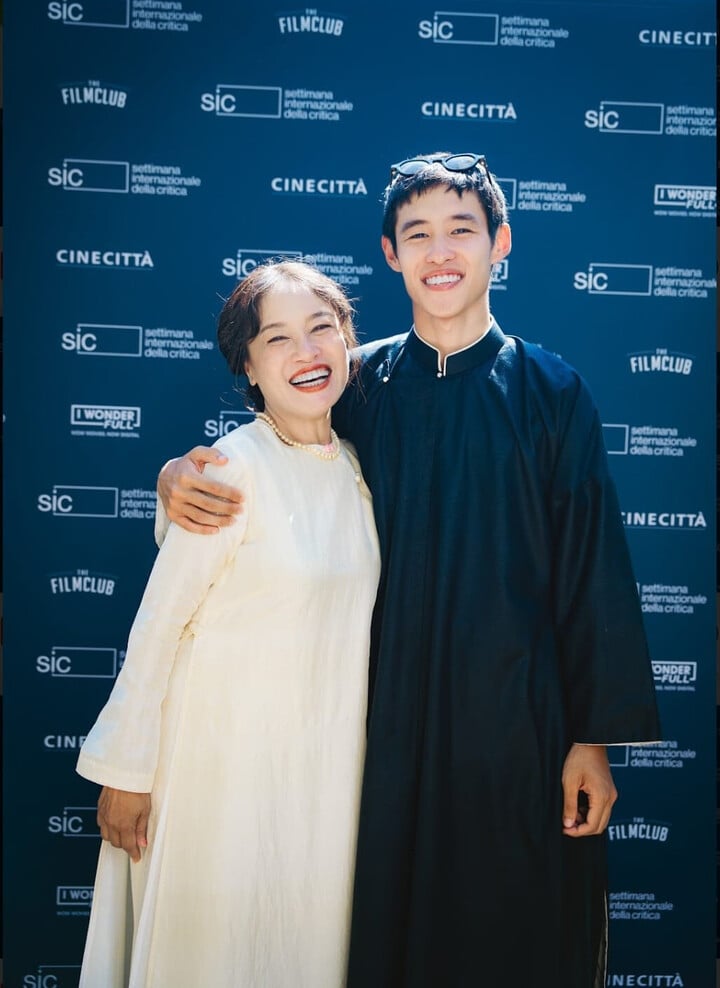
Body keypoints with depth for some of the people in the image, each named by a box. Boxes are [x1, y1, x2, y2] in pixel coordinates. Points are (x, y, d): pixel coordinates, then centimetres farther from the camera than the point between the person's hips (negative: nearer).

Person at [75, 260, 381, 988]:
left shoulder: (355, 465, 3)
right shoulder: (236, 466, -17)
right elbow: (158, 622, -15)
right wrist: (126, 771, -11)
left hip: (326, 753, 6)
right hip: (226, 744, -6)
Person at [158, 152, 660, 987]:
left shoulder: (551, 392, -3)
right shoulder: (359, 383, 1)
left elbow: (592, 569, -3)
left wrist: (596, 736, -5)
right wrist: (179, 474, -13)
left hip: (515, 710, -1)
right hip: (390, 709, 2)